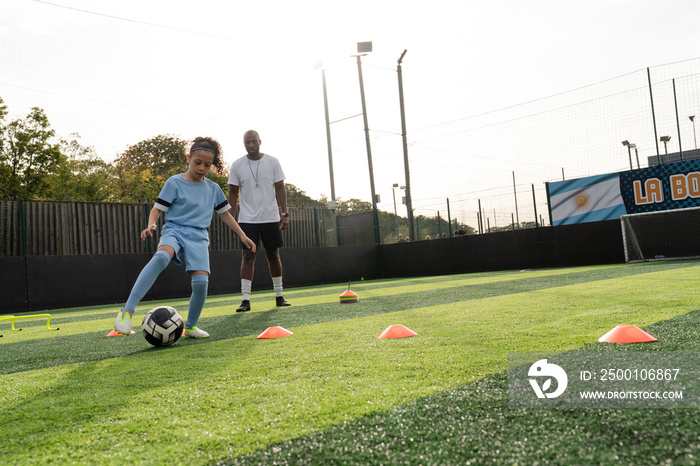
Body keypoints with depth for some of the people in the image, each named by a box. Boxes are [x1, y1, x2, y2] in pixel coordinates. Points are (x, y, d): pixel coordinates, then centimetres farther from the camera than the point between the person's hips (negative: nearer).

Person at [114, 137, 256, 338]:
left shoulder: (213, 188, 15)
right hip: (174, 229, -3)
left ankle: (191, 326, 9)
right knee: (161, 257, -38)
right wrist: (151, 224, -19)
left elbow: (224, 213, 23)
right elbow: (158, 208, 2)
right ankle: (127, 311, -39)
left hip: (199, 237, 3)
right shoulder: (174, 183, 3)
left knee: (201, 281, -17)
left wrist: (242, 235, 19)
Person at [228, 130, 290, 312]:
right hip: (247, 219, -1)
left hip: (271, 218, 1)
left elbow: (280, 189, 2)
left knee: (273, 256, 9)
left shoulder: (272, 162, 2)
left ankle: (279, 296, 21)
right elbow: (233, 193, 5)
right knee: (248, 256, -8)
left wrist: (285, 213, -6)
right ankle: (245, 300, -8)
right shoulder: (237, 165, 1)